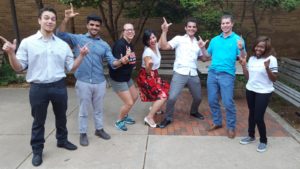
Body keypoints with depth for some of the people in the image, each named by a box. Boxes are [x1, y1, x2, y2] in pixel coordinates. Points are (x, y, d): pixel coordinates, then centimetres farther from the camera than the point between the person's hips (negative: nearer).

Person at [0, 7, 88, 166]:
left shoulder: (63, 44, 4)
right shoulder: (27, 42, -4)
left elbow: (71, 67, 6)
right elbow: (19, 67, -4)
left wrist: (81, 55, -7)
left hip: (59, 86, 3)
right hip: (38, 88, -2)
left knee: (61, 117, 19)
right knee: (38, 121, 11)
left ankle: (62, 140, 41)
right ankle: (37, 150, 28)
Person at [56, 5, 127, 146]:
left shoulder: (104, 45, 6)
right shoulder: (78, 39, 0)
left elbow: (112, 62, -1)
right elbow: (61, 34, -12)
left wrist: (121, 61, -23)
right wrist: (66, 19, -25)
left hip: (100, 82, 3)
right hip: (83, 82, -3)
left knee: (98, 109, 18)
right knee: (83, 110, 11)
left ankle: (99, 129, 36)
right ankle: (83, 133, 27)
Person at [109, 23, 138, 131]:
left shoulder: (130, 44, 6)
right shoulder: (119, 44, -22)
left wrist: (132, 64, 6)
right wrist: (126, 56, -41)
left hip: (127, 77, 10)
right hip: (118, 79, -10)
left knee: (135, 96, 22)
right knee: (129, 103, -7)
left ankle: (124, 116, 40)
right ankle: (119, 121, 18)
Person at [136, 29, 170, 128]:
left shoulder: (156, 46, -4)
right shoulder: (148, 52, -29)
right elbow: (148, 71, -33)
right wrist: (149, 64, -41)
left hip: (153, 75, 10)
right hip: (146, 77, -10)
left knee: (166, 87, 25)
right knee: (163, 96, -16)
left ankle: (155, 107, 42)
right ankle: (149, 117, -8)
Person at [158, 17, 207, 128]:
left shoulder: (197, 43, 17)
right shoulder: (179, 39, 1)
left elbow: (204, 58, 22)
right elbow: (164, 46, -12)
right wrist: (164, 31, -18)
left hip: (193, 75, 5)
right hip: (180, 73, -5)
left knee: (198, 98, 17)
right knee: (172, 98, -13)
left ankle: (194, 112, 48)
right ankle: (168, 118, 10)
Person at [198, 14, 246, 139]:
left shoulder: (237, 39, 0)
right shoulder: (215, 40, 14)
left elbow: (243, 58, -7)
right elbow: (208, 55, 17)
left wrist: (241, 49, -26)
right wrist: (202, 48, 0)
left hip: (227, 75, -5)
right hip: (212, 73, 5)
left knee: (228, 103, -2)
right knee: (212, 101, 11)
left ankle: (231, 127, 14)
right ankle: (217, 122, 28)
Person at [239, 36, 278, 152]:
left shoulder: (271, 59, -13)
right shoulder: (252, 58, 4)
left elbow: (274, 79, -14)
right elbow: (248, 77, 8)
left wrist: (267, 68, -29)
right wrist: (243, 66, -4)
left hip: (263, 92, -5)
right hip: (250, 90, 5)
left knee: (258, 117, -4)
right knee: (252, 114, 16)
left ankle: (263, 141, 17)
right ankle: (251, 136, 34)